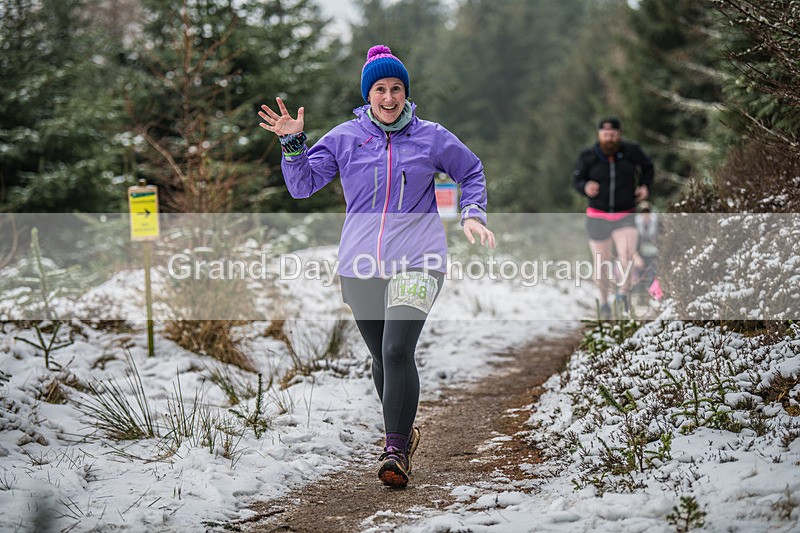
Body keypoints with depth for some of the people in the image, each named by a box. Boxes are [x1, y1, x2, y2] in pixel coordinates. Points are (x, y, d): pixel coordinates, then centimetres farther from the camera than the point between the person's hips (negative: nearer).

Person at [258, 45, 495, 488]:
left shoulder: (431, 138, 5)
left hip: (416, 260, -3)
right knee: (381, 357, 11)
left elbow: (471, 173, 21)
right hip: (360, 264, 3)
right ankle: (403, 431, 34)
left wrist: (472, 214, 7)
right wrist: (292, 143, -7)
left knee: (397, 351, -19)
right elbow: (303, 185, 7)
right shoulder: (345, 138, 7)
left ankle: (395, 451, -16)